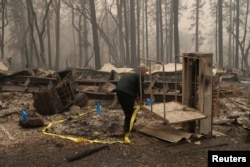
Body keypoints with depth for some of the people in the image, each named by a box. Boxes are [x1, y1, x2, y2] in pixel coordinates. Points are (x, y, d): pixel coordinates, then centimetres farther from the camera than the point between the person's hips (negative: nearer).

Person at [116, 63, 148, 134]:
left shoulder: (131, 72, 26)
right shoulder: (140, 75, -1)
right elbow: (140, 88, -2)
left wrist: (136, 97, 28)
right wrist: (141, 99, 12)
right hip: (126, 93, -9)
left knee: (126, 110, 23)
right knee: (129, 112, 3)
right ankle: (126, 129, 6)